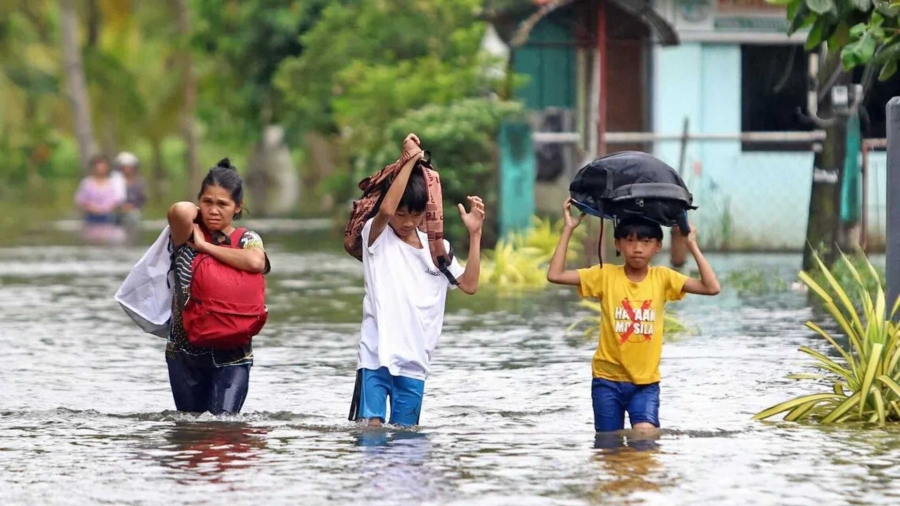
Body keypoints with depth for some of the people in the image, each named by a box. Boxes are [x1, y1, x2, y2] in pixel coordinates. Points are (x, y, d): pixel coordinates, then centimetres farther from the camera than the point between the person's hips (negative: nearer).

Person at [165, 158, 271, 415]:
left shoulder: (247, 239, -1)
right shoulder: (187, 237, 1)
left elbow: (255, 262, -25)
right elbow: (180, 211, -23)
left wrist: (205, 246, -17)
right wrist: (197, 213, 1)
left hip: (231, 355, -2)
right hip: (184, 352, 2)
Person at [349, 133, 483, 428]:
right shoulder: (376, 236, -1)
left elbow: (469, 285, 3)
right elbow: (385, 209, -23)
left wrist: (474, 234, -2)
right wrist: (410, 160, -18)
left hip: (415, 362, 4)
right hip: (376, 356, -4)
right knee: (371, 427, -12)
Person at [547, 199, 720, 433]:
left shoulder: (663, 278, 0)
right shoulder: (605, 275, -3)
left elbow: (711, 287, -7)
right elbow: (555, 275, -9)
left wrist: (692, 246, -7)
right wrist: (568, 230, -9)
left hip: (646, 381, 0)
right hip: (608, 379, 0)